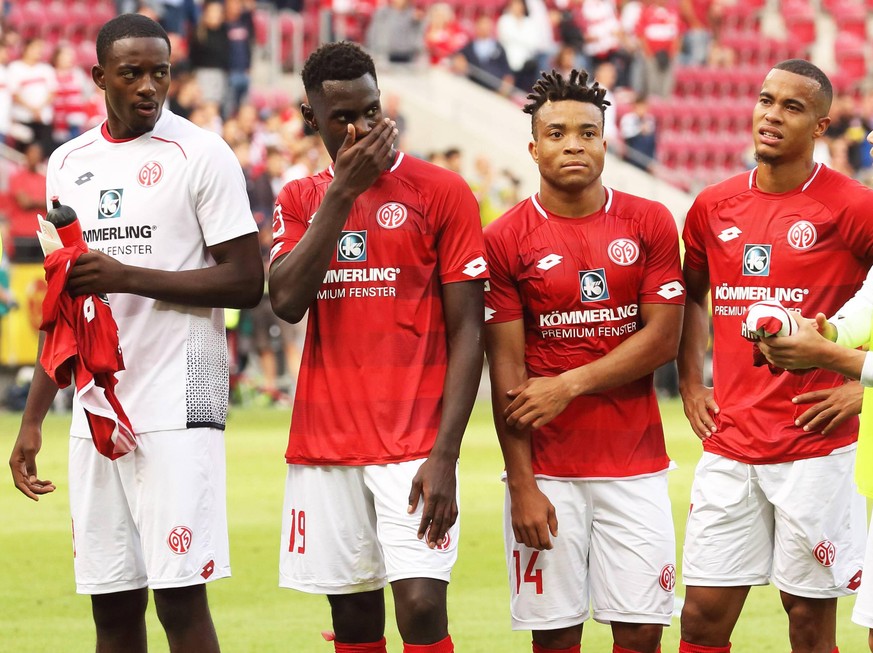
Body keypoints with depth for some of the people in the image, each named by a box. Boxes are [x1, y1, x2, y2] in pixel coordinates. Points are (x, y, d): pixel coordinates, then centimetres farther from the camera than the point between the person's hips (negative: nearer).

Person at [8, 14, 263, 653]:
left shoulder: (201, 155, -4)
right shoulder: (68, 163, 14)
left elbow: (246, 282, -9)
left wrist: (129, 276, -16)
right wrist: (33, 420, 15)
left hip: (177, 408, -5)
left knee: (180, 597, -9)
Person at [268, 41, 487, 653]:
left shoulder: (442, 192, 0)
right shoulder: (300, 200, 12)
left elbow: (466, 331, -3)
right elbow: (287, 301, -5)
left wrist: (444, 456, -12)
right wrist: (344, 190, -9)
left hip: (414, 445, -4)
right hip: (324, 444, 4)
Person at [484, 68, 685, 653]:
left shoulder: (649, 224, 4)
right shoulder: (506, 239, -1)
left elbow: (663, 339, -2)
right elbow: (507, 373, -4)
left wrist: (569, 385, -11)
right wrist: (522, 486, -9)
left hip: (635, 465, 1)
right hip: (547, 469, -1)